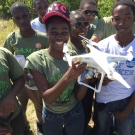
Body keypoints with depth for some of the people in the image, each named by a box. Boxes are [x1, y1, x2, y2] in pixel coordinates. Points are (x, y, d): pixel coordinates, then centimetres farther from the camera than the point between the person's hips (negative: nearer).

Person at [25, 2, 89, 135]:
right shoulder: (36, 59, -22)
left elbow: (78, 96, -12)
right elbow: (47, 98, -26)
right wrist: (68, 76, -40)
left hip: (75, 112, 2)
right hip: (51, 115, -2)